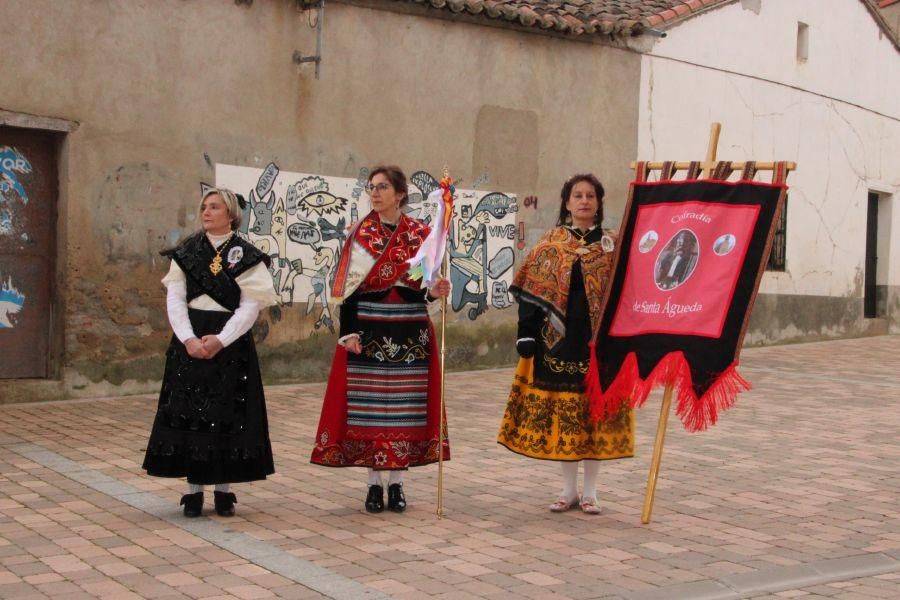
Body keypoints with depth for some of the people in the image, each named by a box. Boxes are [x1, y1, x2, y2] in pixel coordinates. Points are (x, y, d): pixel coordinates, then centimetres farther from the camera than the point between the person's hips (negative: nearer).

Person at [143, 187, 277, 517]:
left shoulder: (246, 255, 0)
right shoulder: (186, 252, 7)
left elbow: (250, 306, -6)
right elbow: (175, 300, 2)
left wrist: (221, 339, -16)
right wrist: (188, 338, -13)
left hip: (231, 342, -2)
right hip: (190, 340, 2)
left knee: (227, 413, 0)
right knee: (188, 412, 1)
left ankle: (224, 488, 9)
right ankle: (194, 488, 8)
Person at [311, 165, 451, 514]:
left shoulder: (420, 234, 5)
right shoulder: (359, 234, 2)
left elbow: (425, 286, 8)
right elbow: (349, 288, -1)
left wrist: (435, 292, -15)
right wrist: (348, 332, -10)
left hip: (411, 333, 1)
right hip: (369, 331, -1)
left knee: (405, 405, 3)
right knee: (368, 404, 0)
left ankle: (396, 482, 13)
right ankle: (374, 483, 11)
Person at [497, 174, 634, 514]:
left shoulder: (612, 244, 5)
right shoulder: (550, 244, 5)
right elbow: (531, 293, 3)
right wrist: (527, 336, -4)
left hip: (599, 339, 0)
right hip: (558, 339, 1)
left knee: (595, 410, 2)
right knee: (561, 412, 4)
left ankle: (590, 491, 14)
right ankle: (569, 488, 17)